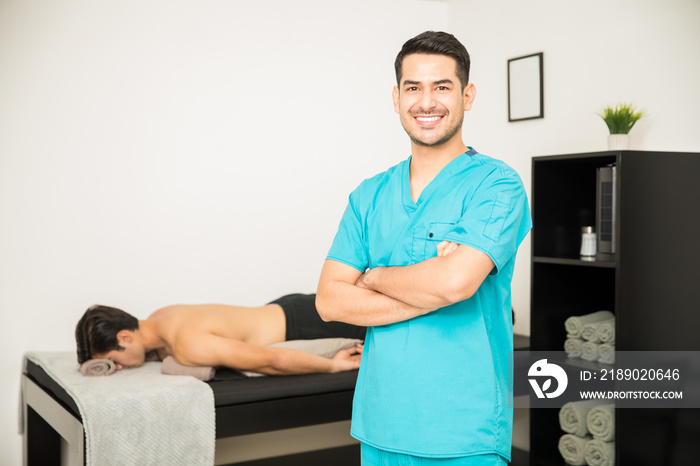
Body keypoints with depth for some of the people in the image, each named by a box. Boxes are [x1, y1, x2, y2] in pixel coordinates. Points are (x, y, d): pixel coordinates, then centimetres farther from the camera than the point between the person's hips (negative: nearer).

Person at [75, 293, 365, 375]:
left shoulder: (187, 347, -38)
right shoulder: (155, 320, -10)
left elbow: (272, 360, -37)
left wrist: (333, 366, -23)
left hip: (297, 323, -7)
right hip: (280, 311, 7)